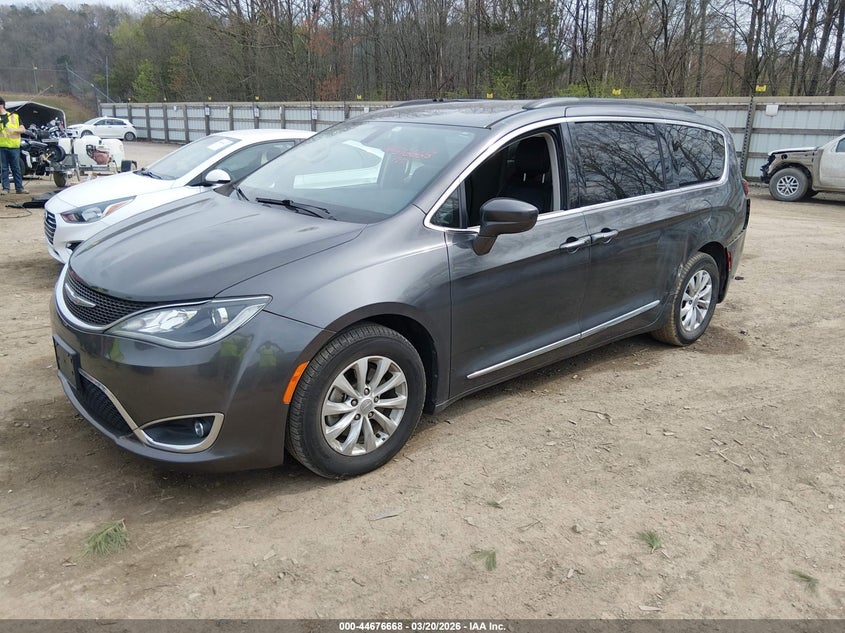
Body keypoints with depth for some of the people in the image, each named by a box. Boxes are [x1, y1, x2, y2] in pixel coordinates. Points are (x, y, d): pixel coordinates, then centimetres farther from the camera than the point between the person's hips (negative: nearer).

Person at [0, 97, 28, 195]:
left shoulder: (14, 116, 7)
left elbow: (23, 129, 6)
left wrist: (14, 129, -12)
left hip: (14, 146, -1)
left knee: (16, 168, 3)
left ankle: (19, 188, 8)